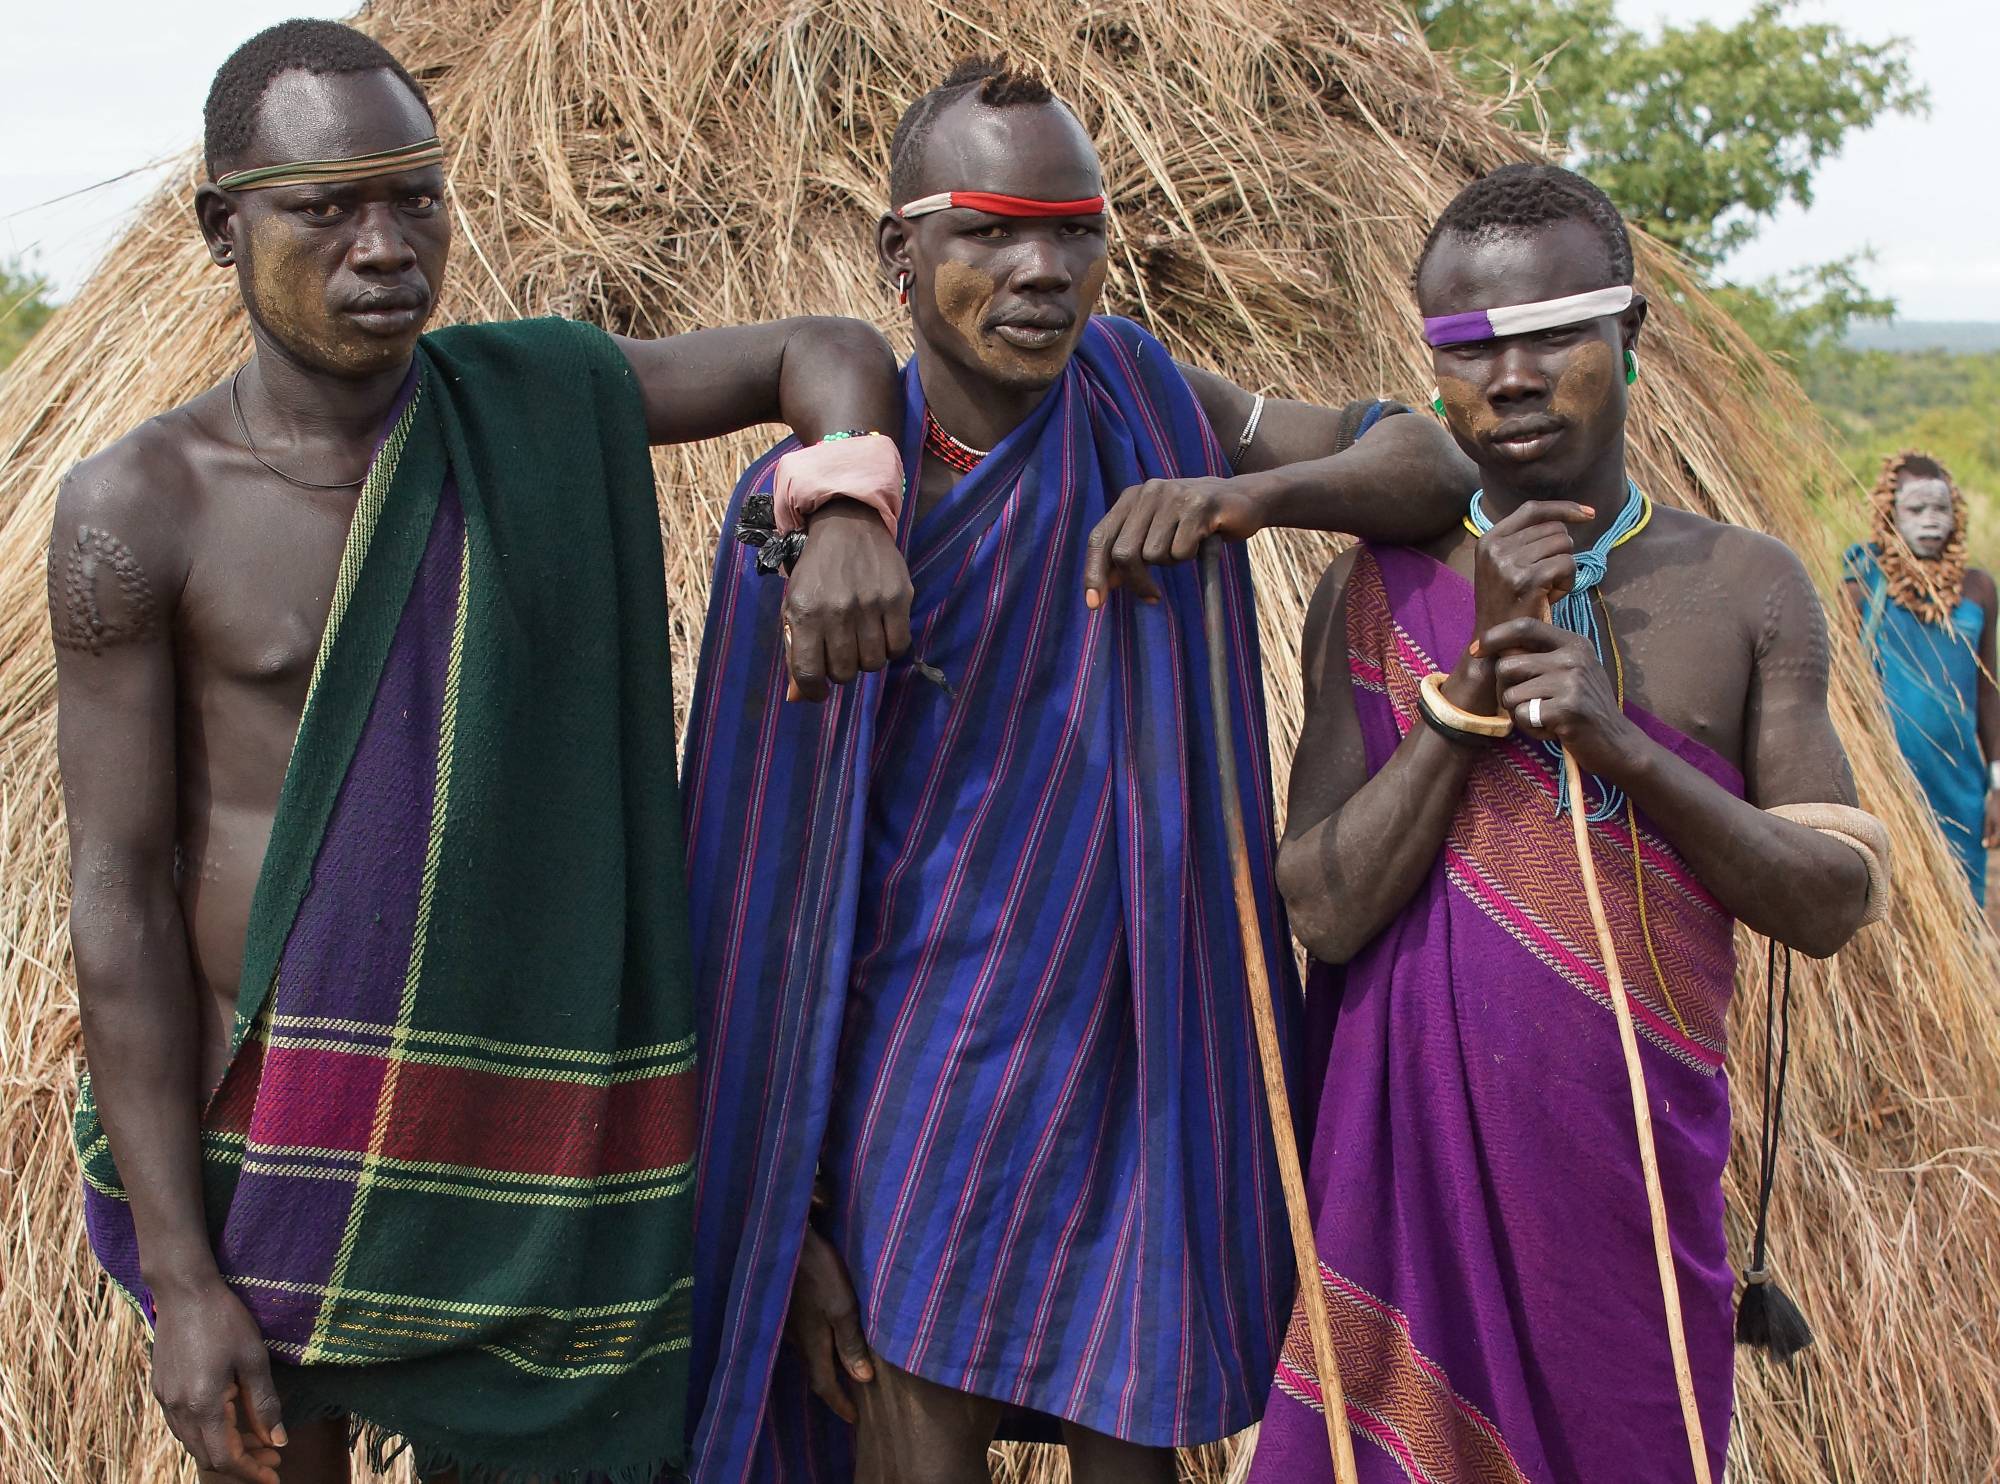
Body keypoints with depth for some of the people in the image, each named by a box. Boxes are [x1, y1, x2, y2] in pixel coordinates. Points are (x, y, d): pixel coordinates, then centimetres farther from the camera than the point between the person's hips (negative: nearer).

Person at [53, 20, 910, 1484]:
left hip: (531, 1139, 2)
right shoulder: (138, 511, -9)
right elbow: (120, 900, -10)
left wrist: (850, 513, -14)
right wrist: (177, 1281, -12)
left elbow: (831, 351, 10)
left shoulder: (537, 401, 0)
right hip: (260, 1138, -2)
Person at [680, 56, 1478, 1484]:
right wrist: (788, 1219, -10)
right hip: (916, 1096, -3)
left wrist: (1253, 489, -21)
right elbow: (761, 881, -9)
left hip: (1140, 1081, 3)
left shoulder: (1138, 400, -1)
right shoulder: (806, 502, -11)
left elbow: (1437, 463, 2)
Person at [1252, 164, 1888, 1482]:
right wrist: (1473, 676, -17)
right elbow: (1325, 910, -8)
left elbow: (1836, 903, -1)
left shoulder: (1748, 591, 2)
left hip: (1638, 1175, 1)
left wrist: (1626, 745, -15)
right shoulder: (1379, 594, -1)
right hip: (1410, 1162, -1)